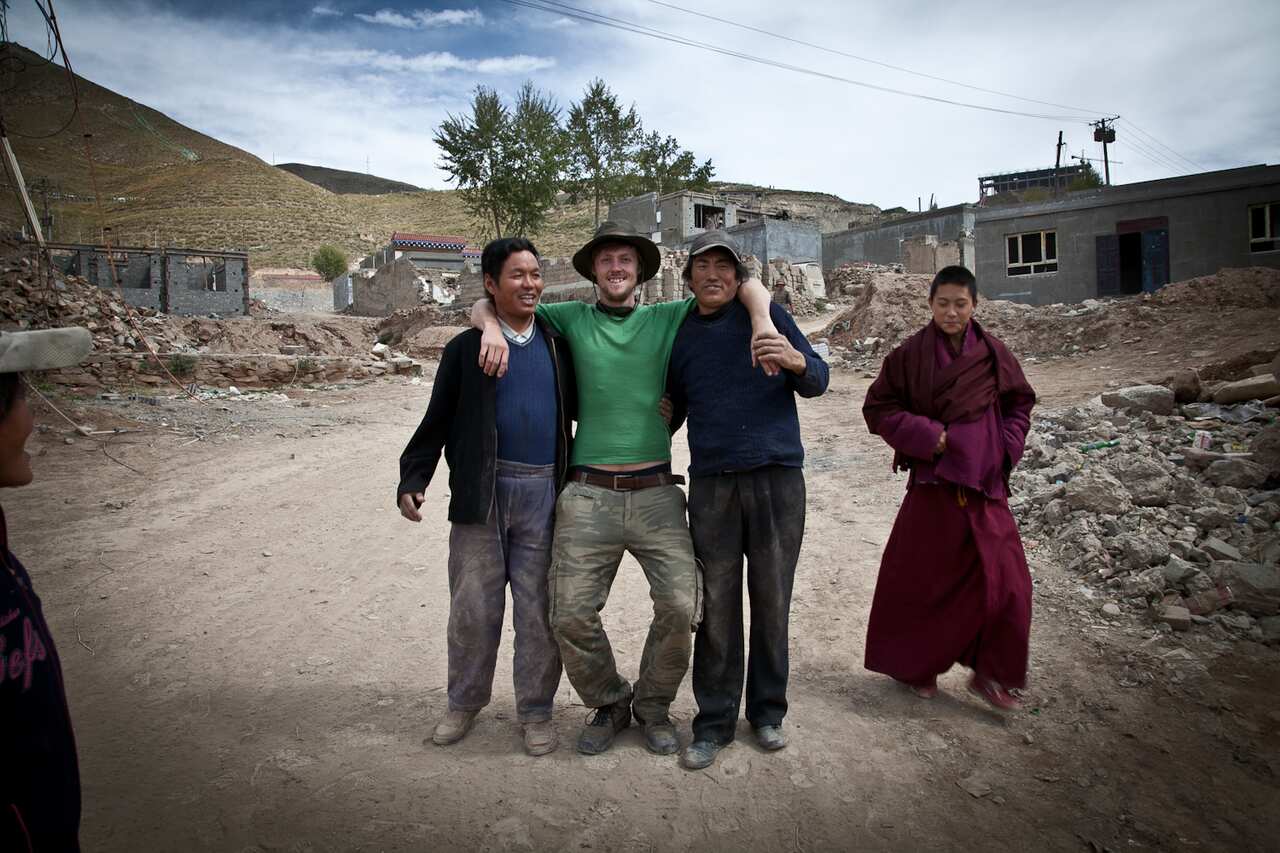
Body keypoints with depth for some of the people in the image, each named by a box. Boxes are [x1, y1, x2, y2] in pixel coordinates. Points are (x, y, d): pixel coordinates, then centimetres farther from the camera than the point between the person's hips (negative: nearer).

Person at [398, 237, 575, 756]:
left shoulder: (558, 345, 9)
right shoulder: (466, 348, 4)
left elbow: (578, 409, 15)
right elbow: (437, 422, 4)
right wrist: (412, 479, -6)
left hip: (543, 495, 1)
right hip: (481, 495, -1)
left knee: (538, 611, 7)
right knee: (473, 609, 8)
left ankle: (535, 711, 23)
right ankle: (464, 703, 28)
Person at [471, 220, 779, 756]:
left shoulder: (667, 319, 11)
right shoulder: (572, 319, 11)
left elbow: (745, 283, 11)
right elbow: (485, 305, 16)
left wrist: (762, 324, -9)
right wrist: (491, 325, -7)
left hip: (656, 494, 0)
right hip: (587, 496, 0)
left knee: (680, 607, -8)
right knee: (571, 617, -2)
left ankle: (652, 705, 20)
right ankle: (608, 704, 26)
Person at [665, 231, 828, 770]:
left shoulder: (766, 316, 5)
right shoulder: (680, 335, 13)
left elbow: (818, 383, 2)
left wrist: (797, 362, -19)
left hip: (777, 477, -1)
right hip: (711, 484, 2)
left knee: (771, 600, 6)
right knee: (716, 607, 2)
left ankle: (768, 710, 22)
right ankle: (714, 722, 14)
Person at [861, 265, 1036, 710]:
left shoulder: (992, 352, 2)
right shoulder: (911, 353, -4)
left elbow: (1019, 403, 14)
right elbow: (877, 407, -2)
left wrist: (1004, 447, -1)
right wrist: (926, 435, -14)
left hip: (984, 482, 2)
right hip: (932, 480, -2)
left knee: (1004, 580, 1)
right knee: (925, 577, 7)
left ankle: (990, 673, 19)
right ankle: (917, 666, 27)